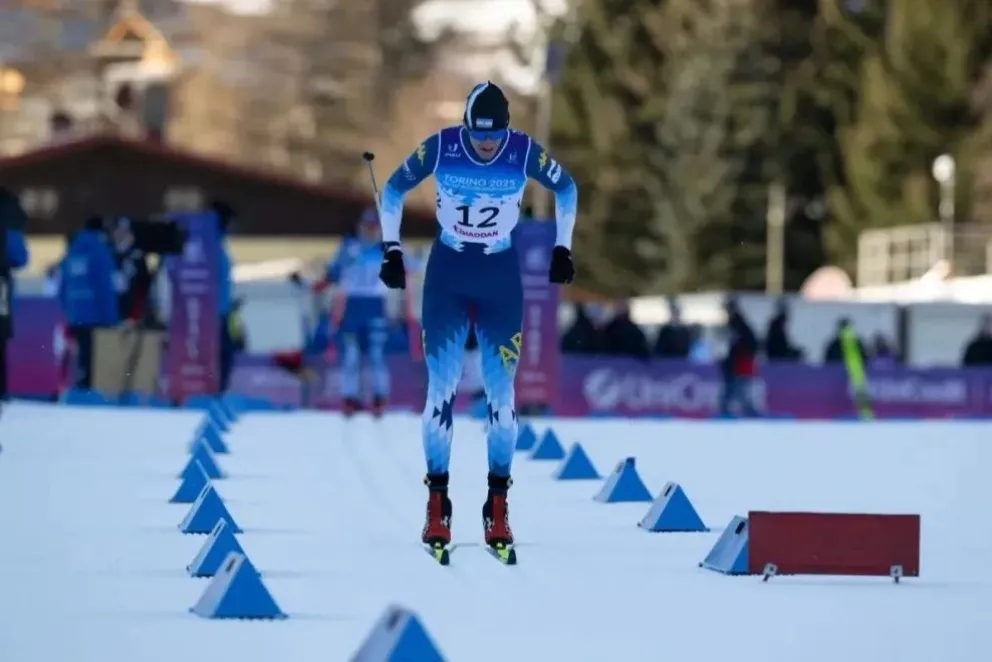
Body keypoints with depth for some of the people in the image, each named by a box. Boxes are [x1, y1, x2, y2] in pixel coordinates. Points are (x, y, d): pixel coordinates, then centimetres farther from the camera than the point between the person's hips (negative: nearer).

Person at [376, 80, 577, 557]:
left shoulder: (525, 153, -13)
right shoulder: (439, 148, -14)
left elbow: (566, 189, 7)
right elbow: (394, 189, 4)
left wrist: (562, 249, 7)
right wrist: (392, 249, 2)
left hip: (502, 280, 0)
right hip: (446, 276, 0)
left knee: (501, 393, -3)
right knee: (441, 389, -8)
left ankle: (498, 508, 3)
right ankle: (437, 505, 0)